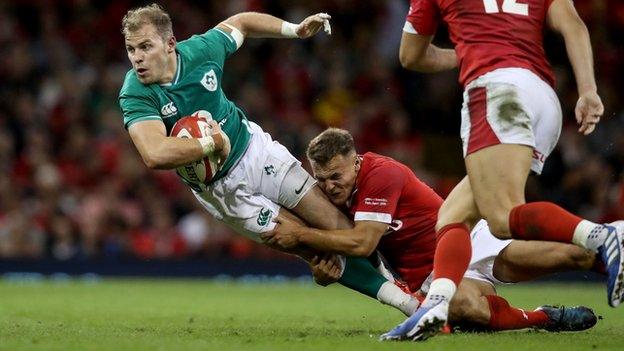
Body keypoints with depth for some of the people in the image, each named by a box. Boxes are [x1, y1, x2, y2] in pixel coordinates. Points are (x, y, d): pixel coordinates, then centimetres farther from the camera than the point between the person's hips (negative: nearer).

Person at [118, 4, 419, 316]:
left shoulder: (200, 50, -15)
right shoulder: (135, 95, -26)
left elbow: (240, 23, 8)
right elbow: (155, 155, -40)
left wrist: (295, 30, 2)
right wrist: (213, 143, -28)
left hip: (255, 148, 3)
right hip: (221, 190, -3)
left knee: (335, 223, -2)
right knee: (314, 247, -7)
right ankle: (403, 301, 4)